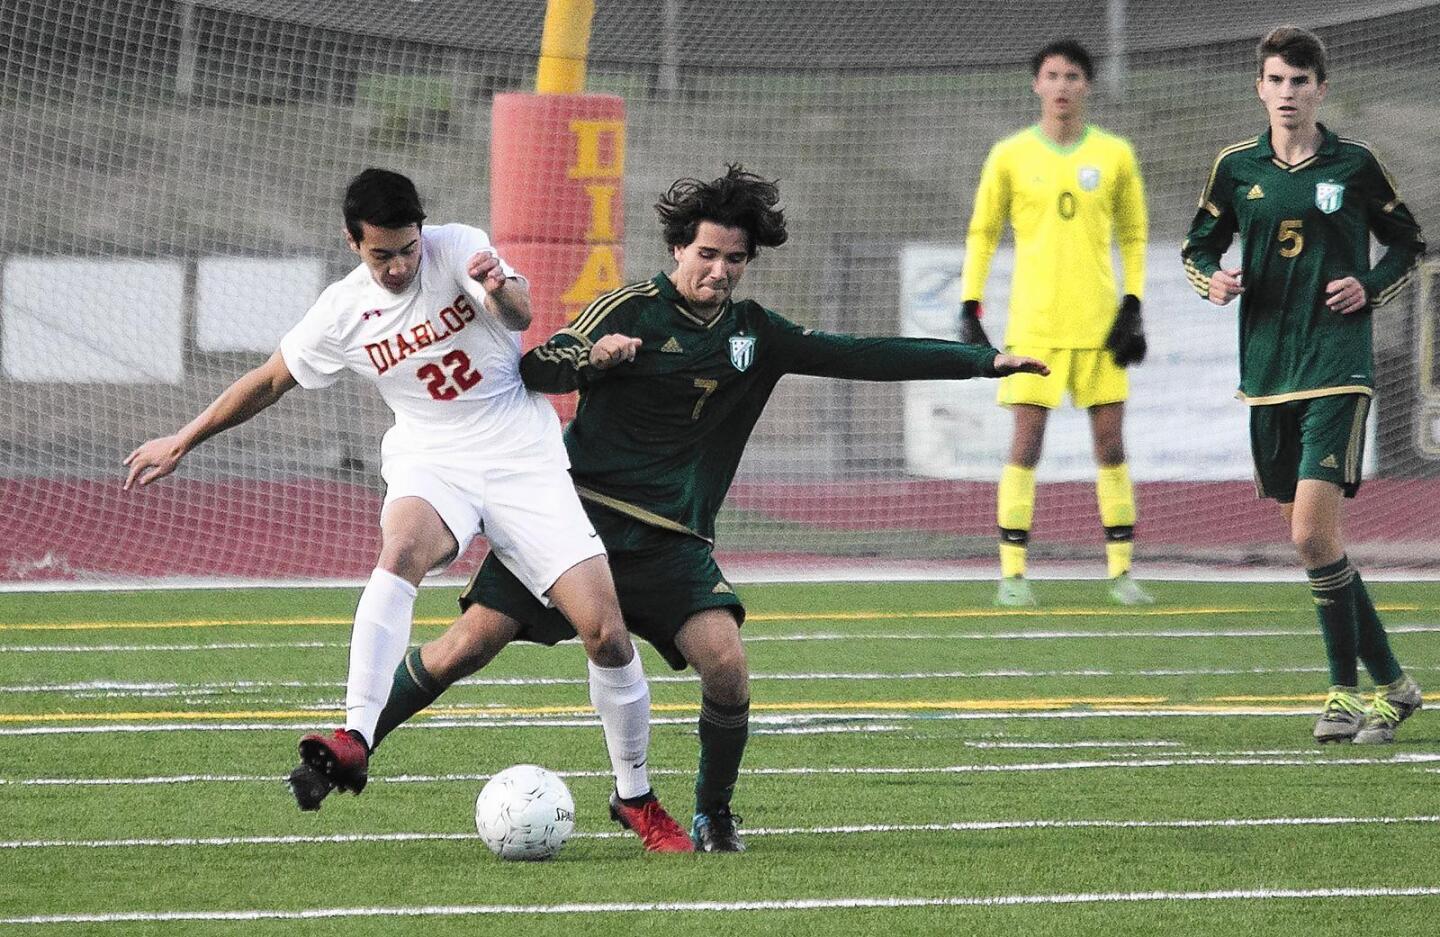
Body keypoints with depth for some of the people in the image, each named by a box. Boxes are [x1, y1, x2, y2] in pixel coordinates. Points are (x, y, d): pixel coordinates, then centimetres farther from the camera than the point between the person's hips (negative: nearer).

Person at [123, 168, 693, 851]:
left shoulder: (457, 250, -7)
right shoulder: (343, 312, -1)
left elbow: (521, 315, -24)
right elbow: (268, 382, 14)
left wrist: (502, 292, -48)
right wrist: (182, 442, 18)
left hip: (525, 462, 0)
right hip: (431, 466, 1)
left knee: (605, 632, -10)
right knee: (401, 549, -37)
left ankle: (636, 800, 10)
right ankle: (355, 739, -49)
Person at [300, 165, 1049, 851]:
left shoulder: (754, 335, 10)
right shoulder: (631, 311, -4)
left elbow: (860, 357, 12)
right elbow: (535, 371, -11)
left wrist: (986, 361, 10)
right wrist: (590, 357, -33)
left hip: (671, 539, 3)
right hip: (579, 512, -3)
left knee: (725, 664, -18)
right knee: (470, 645, -11)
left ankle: (713, 816, 3)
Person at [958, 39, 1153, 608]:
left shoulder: (1114, 155, 5)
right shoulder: (1011, 156, 2)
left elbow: (1132, 236, 12)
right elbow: (982, 233, 9)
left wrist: (1132, 309, 1)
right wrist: (969, 309, 1)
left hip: (1098, 325, 1)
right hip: (1033, 325, -1)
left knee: (1110, 443, 2)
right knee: (1025, 445, -5)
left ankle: (1121, 572, 8)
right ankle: (1012, 575, -1)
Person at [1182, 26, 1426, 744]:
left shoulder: (1354, 165, 1)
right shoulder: (1237, 167, 7)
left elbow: (1408, 245, 12)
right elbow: (1198, 247, 18)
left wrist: (1370, 288, -6)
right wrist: (1213, 280, -4)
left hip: (1336, 365, -4)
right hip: (1267, 372, 4)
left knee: (1314, 534, -16)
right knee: (1308, 540, 6)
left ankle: (1346, 689, -6)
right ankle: (1391, 685, 17)